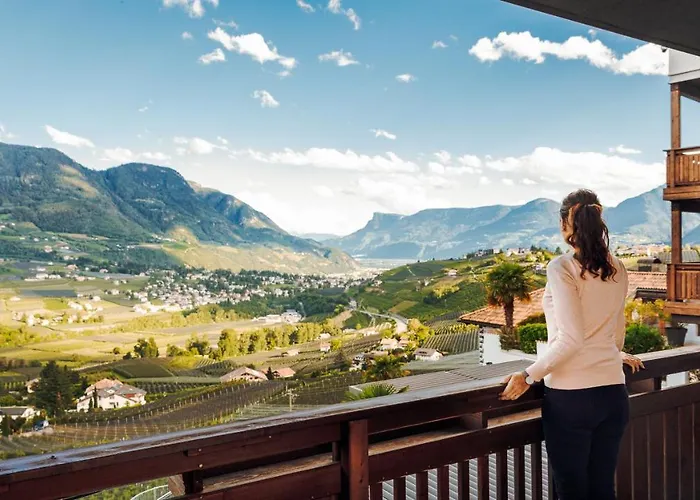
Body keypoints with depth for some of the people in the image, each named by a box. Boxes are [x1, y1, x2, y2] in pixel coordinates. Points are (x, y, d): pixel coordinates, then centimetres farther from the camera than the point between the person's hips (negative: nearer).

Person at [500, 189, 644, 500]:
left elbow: (570, 339, -19)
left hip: (571, 396, -6)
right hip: (613, 392, 6)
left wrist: (529, 377, -10)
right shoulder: (617, 269, 6)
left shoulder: (562, 268, -12)